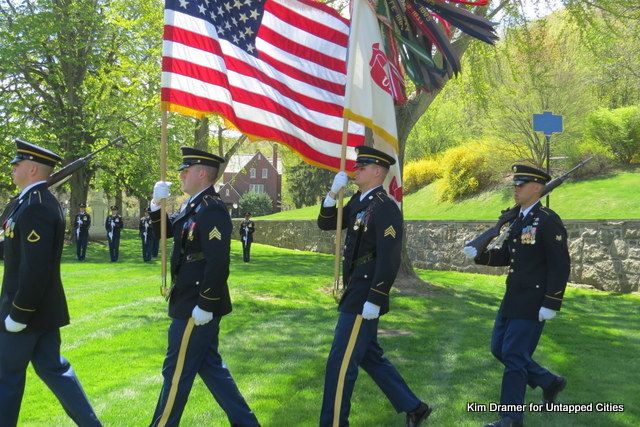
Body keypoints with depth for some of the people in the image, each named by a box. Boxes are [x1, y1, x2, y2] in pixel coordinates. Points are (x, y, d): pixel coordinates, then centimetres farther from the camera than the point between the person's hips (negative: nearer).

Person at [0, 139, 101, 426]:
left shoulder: (35, 206, -21)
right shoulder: (39, 201, 11)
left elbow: (35, 267, -26)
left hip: (27, 308, -9)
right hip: (43, 307, 9)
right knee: (52, 368, 14)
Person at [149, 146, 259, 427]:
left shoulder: (212, 210, -19)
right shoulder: (192, 205, 12)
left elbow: (217, 263, -25)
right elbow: (163, 232, 20)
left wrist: (205, 306, -24)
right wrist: (157, 203, 3)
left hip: (197, 307, -10)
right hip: (191, 302, 10)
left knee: (177, 372, 3)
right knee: (209, 366, 17)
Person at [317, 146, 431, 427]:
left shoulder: (386, 208, -17)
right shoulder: (357, 201, 11)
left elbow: (389, 260, -22)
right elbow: (326, 224, 14)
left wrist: (374, 300, -24)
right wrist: (333, 193, -1)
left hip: (364, 296, -10)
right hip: (355, 291, 10)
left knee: (341, 362, -3)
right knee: (369, 355, 18)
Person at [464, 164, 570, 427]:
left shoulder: (548, 221, -14)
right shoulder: (517, 220, 12)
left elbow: (560, 265, -17)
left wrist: (551, 304, -20)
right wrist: (478, 254, 2)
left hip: (533, 304, -9)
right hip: (512, 299, 9)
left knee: (514, 355, -5)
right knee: (499, 349, 14)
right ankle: (550, 383, 32)